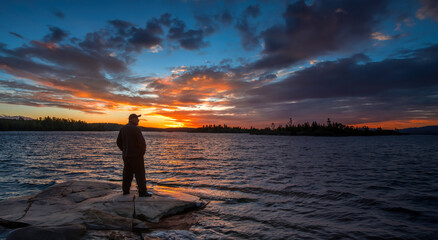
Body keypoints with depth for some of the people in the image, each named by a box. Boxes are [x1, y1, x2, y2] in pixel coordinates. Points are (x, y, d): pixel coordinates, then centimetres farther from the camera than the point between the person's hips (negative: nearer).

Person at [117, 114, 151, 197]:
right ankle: (142, 192, 0)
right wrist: (142, 152, -3)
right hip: (136, 155, -7)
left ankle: (125, 190, 20)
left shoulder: (123, 128, 9)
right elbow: (142, 142, -18)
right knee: (140, 174, -2)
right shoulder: (136, 129, -15)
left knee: (127, 173, 15)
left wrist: (124, 150, 19)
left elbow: (119, 142, 14)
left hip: (126, 155, 7)